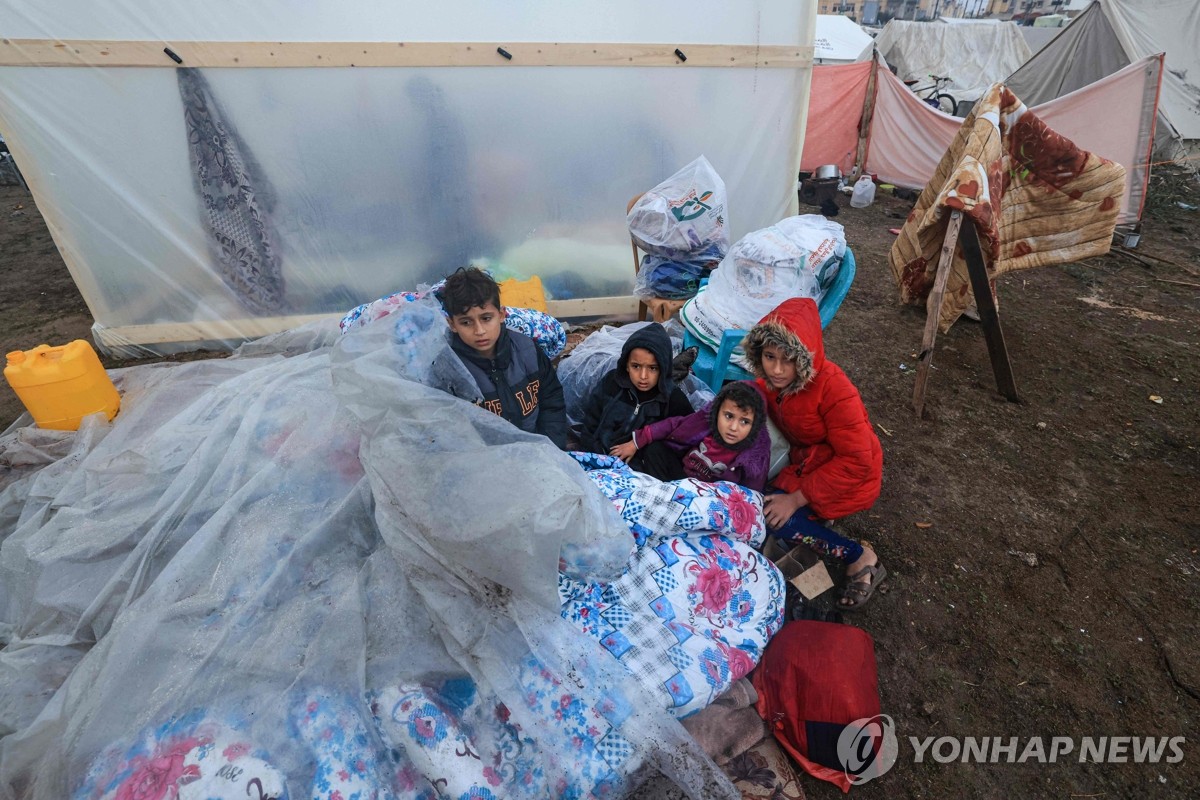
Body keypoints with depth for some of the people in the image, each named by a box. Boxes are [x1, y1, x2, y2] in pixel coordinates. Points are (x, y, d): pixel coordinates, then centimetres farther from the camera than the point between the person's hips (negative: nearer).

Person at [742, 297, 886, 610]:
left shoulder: (834, 388, -29)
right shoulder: (770, 380, -10)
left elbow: (856, 462, -27)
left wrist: (797, 498, -26)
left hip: (849, 478, -7)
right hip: (804, 461, 7)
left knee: (767, 514, -22)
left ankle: (860, 557, -4)